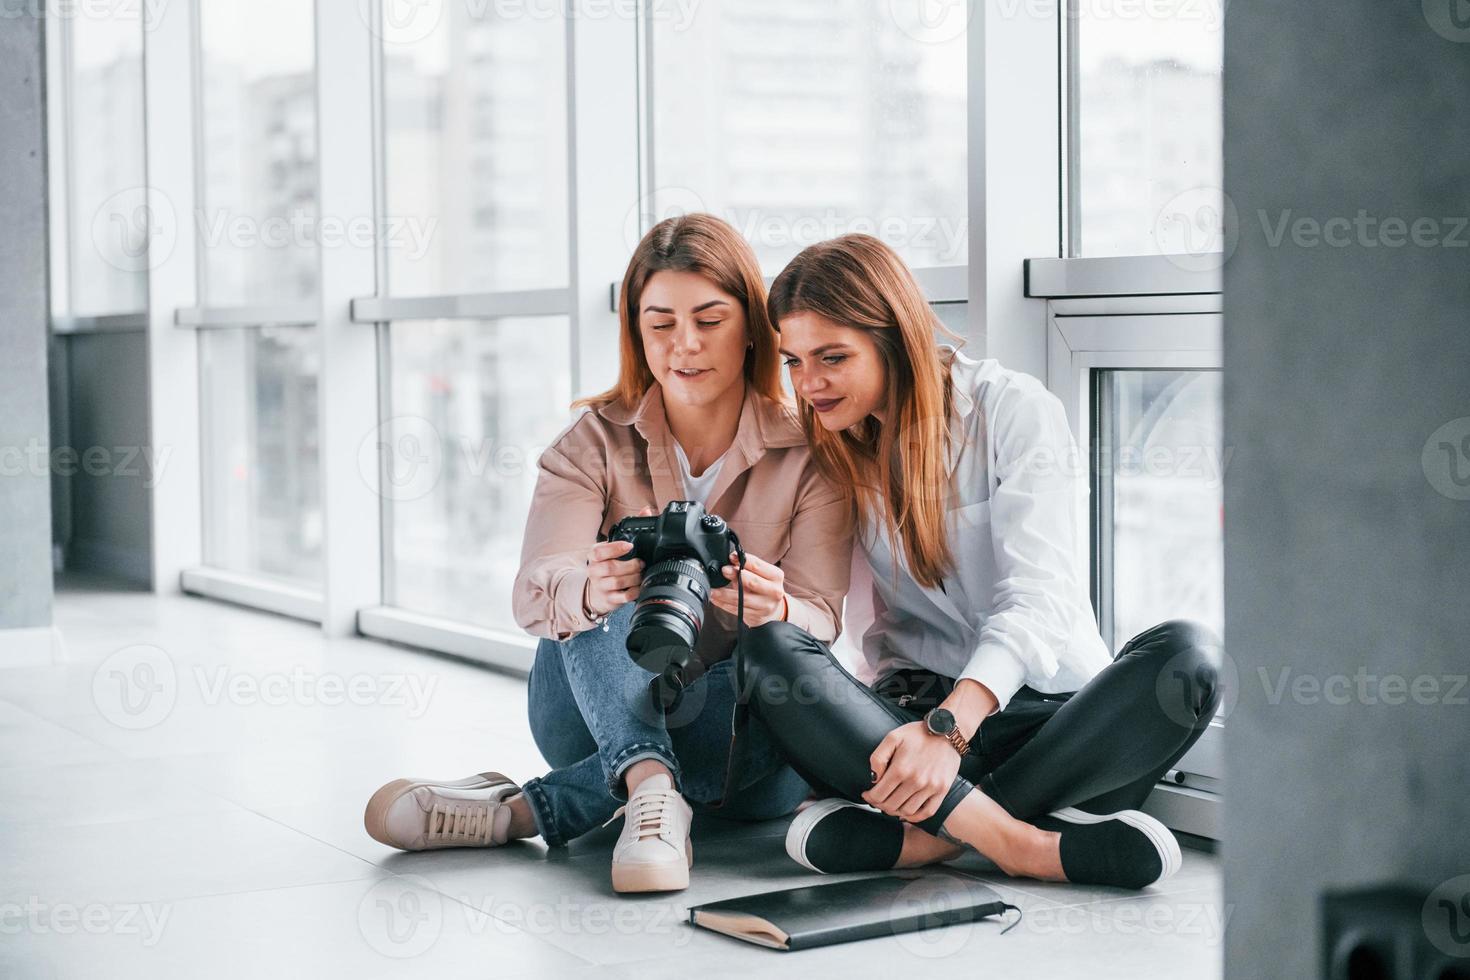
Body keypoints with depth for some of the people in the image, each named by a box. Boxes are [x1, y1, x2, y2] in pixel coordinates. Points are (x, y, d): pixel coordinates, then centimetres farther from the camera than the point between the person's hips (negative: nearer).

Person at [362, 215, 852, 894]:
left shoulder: (806, 453, -4)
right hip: (597, 712, 0)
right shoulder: (598, 441, -3)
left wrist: (775, 611, -39)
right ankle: (651, 789, -46)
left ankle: (521, 811, -30)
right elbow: (535, 594, -19)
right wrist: (590, 591, -44)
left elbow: (820, 621, -13)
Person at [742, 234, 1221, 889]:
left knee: (1187, 656, -31)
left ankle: (931, 831, -34)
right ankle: (1027, 842, -39)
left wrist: (950, 726, -33)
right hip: (910, 712, 2)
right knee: (768, 650, -27)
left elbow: (1037, 594, -17)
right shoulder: (829, 447, 7)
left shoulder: (1014, 410, -4)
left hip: (1049, 709, -2)